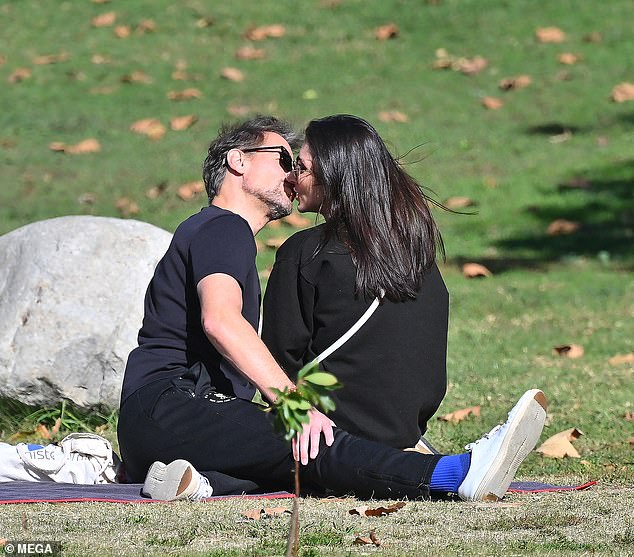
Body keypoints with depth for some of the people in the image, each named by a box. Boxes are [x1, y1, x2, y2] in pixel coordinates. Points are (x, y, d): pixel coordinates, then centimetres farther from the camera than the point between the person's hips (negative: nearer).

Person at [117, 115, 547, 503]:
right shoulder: (224, 229, -2)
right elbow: (220, 321, -23)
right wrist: (295, 401, -31)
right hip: (165, 409, -10)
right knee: (315, 445, -32)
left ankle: (202, 481, -37)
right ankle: (460, 474, -52)